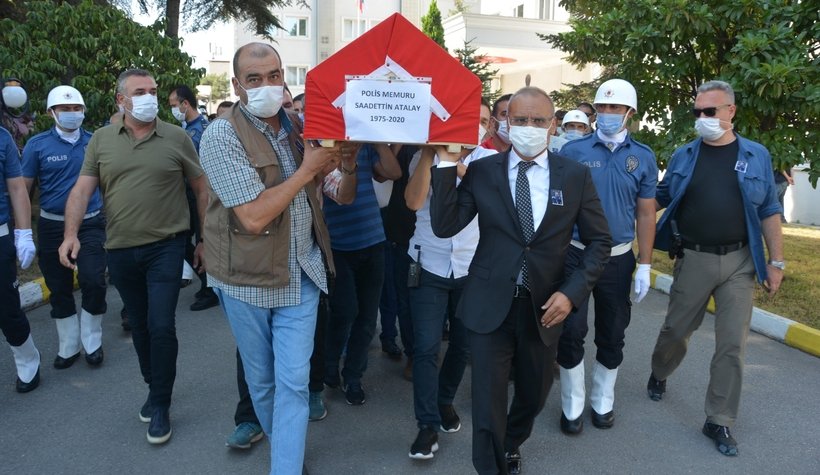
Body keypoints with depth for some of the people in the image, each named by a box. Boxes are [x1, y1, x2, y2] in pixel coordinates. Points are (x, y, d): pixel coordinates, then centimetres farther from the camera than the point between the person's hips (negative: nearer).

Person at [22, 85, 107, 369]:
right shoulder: (37, 145, -1)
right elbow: (23, 188, -1)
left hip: (90, 224, 0)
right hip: (53, 227, 1)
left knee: (93, 282, -10)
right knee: (59, 289, 10)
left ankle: (92, 342, 12)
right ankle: (69, 346, 27)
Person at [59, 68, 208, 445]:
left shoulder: (177, 138, -3)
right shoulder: (101, 139, 4)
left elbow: (202, 189, 2)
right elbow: (82, 189, -1)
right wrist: (71, 234, -16)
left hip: (165, 247, -3)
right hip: (120, 250, 3)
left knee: (161, 327, -6)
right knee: (139, 326, 16)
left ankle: (160, 406, 11)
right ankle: (154, 388, 37)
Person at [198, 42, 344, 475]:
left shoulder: (298, 125, 3)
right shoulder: (222, 135, -16)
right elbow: (254, 217, -25)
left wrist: (331, 163, -2)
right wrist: (308, 168, -18)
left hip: (301, 274, 3)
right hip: (248, 278, -3)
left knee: (294, 382, 2)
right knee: (261, 379, 17)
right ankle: (280, 439, 44)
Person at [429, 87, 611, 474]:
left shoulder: (575, 175, -2)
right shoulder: (481, 171, -4)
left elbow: (598, 241, 2)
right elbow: (444, 226, -11)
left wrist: (572, 292, -11)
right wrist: (448, 162, -17)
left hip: (544, 307, 3)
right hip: (490, 305, -2)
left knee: (534, 395, 23)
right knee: (488, 403, 3)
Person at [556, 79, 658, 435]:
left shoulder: (643, 157, 3)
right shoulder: (573, 151, -3)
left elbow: (645, 214, 4)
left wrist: (644, 266, 1)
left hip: (618, 258, 2)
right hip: (575, 253, -2)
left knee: (612, 335, 13)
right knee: (571, 332, 0)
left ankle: (603, 401, 32)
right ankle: (572, 405, 18)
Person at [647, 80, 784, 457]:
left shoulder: (756, 155, 3)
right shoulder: (684, 156, 2)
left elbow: (769, 211, 3)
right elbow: (660, 198, 9)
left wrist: (776, 262, 0)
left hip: (740, 261, 0)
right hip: (693, 258, 0)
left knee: (732, 344, 2)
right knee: (676, 329, 10)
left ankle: (719, 421, 15)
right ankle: (659, 374, 41)